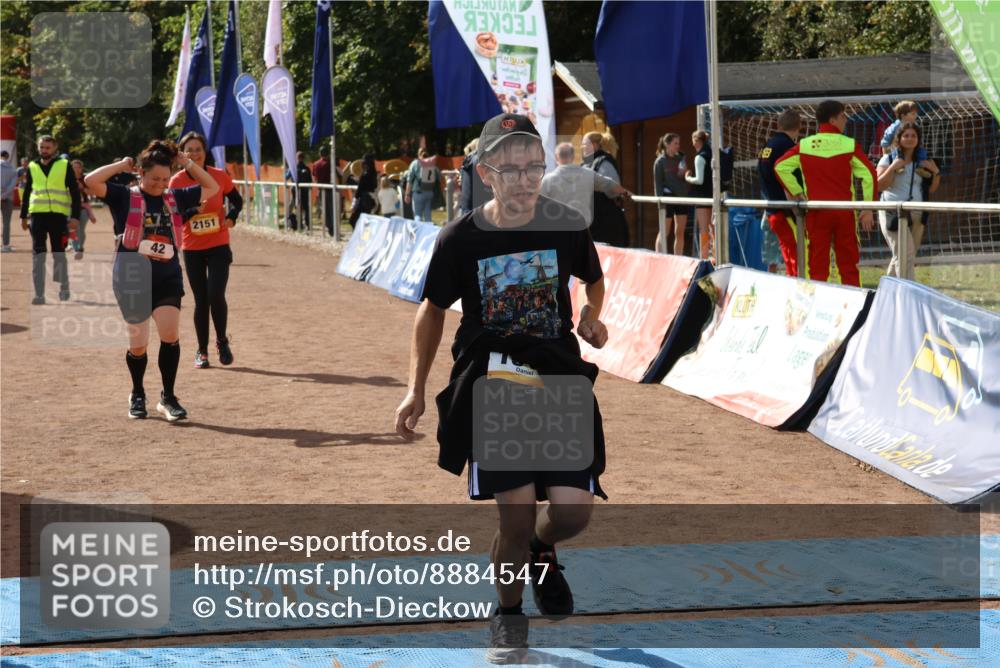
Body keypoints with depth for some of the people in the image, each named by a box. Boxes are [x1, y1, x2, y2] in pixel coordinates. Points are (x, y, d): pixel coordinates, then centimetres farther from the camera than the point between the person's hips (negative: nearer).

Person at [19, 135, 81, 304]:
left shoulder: (64, 165, 3)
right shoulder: (32, 167, 11)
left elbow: (75, 192, 2)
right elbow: (27, 192, 18)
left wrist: (75, 216, -5)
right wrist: (23, 216, 15)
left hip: (59, 215, -2)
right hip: (38, 215, 2)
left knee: (59, 254, 4)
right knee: (38, 255, -3)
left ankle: (64, 290, 19)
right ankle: (39, 294, -2)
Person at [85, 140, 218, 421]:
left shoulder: (175, 198, 9)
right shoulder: (124, 197, -2)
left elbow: (211, 188, 16)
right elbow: (91, 181, -16)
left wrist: (188, 163, 7)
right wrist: (121, 165, -6)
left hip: (167, 278, 2)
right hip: (132, 279, -2)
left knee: (170, 334, -16)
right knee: (137, 345, 4)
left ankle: (167, 397, -4)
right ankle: (137, 395, 29)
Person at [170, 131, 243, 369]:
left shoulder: (219, 176, -3)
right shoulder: (177, 181, -4)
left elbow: (237, 200, 12)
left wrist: (231, 217, -7)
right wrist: (193, 208, -26)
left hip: (218, 246, -1)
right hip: (192, 249, 1)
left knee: (216, 295, -15)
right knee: (201, 300, 4)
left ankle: (222, 341, 10)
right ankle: (201, 351, 20)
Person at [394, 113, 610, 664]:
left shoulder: (567, 226, -4)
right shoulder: (461, 239, -7)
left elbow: (594, 278, 17)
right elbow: (433, 309, 8)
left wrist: (592, 317, -4)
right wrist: (416, 390, 5)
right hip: (489, 384, -2)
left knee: (573, 511, -6)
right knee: (517, 512, -12)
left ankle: (541, 552, 34)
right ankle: (507, 615, 17)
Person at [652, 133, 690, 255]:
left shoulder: (680, 158, 10)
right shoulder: (660, 161, -4)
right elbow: (658, 182, -7)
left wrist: (685, 173, -5)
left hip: (681, 198, 5)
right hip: (668, 198, -5)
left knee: (680, 232, 6)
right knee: (665, 232, -2)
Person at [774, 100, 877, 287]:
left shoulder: (804, 145, 3)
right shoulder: (849, 145, -3)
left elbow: (780, 166, 1)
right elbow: (869, 174, -7)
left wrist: (796, 193, 6)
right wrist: (868, 209, -2)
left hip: (815, 213, 1)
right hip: (844, 211, -1)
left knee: (818, 266, 3)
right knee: (848, 265, 6)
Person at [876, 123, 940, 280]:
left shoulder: (921, 161, 13)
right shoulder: (888, 159, 0)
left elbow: (932, 188, 17)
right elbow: (879, 186, -9)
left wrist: (935, 172, 1)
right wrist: (892, 168, -18)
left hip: (916, 214, 5)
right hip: (893, 213, -5)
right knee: (905, 254, -18)